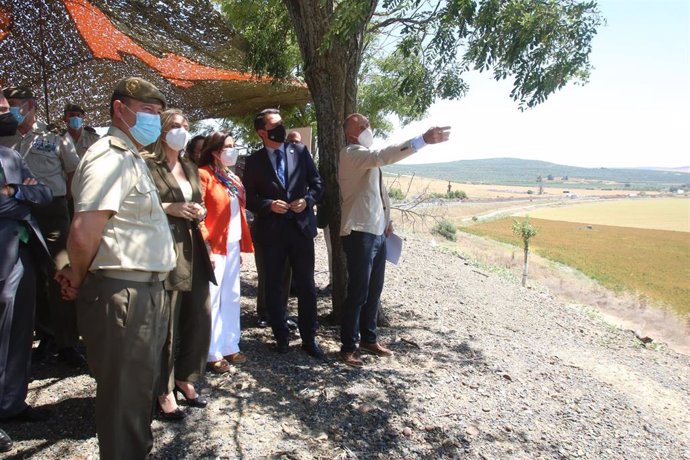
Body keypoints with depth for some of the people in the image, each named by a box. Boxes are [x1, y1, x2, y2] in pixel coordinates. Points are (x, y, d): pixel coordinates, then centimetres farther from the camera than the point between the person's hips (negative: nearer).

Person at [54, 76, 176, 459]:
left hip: (144, 292, 10)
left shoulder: (131, 158, 17)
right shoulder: (111, 157, -16)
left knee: (141, 388, 22)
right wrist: (78, 281, -7)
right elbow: (83, 233, -25)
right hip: (121, 294, -10)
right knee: (124, 395, 5)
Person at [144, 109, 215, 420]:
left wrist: (200, 211, 5)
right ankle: (164, 391, 15)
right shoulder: (149, 165, -3)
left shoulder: (190, 167, 19)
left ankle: (184, 379, 28)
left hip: (193, 247, 7)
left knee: (200, 316, 9)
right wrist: (169, 208, -15)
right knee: (166, 323, -1)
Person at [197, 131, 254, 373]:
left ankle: (229, 346, 26)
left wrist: (242, 245, 12)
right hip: (214, 247, -8)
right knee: (212, 299, -1)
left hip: (232, 245, 8)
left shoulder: (233, 178, 16)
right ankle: (212, 353, 9)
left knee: (232, 297, 14)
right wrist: (205, 246, -20)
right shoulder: (203, 175, -9)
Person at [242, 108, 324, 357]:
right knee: (273, 286, 9)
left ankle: (309, 338, 19)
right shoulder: (254, 161, 2)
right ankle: (281, 336, 25)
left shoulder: (300, 151, 5)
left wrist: (307, 200, -11)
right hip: (271, 231, 0)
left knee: (306, 286, 6)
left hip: (301, 226, 1)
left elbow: (317, 183, 7)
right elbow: (248, 197, 1)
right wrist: (269, 205, -15)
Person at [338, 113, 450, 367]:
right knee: (357, 292, -3)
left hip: (377, 231, 10)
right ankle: (348, 347, 10)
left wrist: (386, 220, 14)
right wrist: (423, 140, -40)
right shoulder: (351, 154, -14)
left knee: (374, 290, 16)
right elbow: (384, 156, -32)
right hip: (359, 233, -9)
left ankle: (368, 339, 30)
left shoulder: (367, 156, 18)